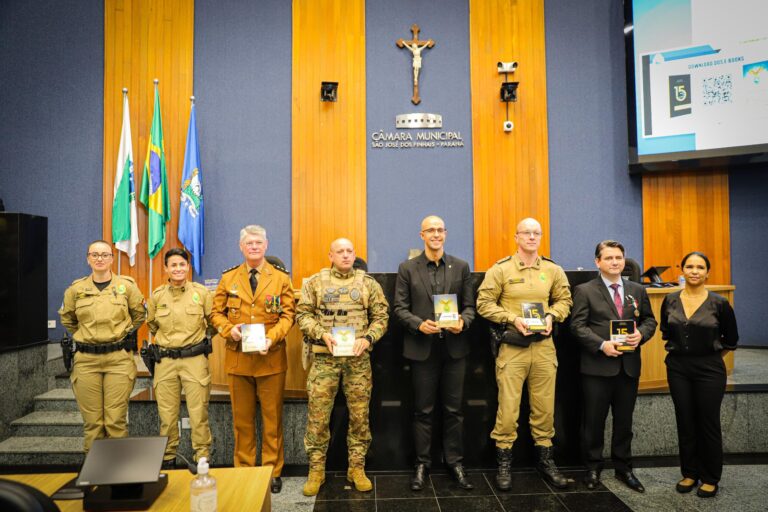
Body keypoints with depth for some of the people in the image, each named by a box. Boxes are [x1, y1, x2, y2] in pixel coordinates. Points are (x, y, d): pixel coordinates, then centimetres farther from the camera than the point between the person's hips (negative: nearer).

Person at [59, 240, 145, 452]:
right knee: (92, 421, 6)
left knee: (116, 420, -1)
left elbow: (139, 315, 14)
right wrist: (85, 336, 16)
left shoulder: (126, 285, 1)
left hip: (119, 359, -2)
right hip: (86, 360, 2)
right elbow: (67, 319, 23)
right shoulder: (76, 289, 6)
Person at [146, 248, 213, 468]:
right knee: (167, 415, 9)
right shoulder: (156, 296, 5)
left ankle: (202, 458, 11)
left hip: (195, 359, -2)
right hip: (165, 361, 2)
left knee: (198, 414, -2)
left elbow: (213, 321, 10)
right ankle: (168, 459, 25)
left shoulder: (202, 292, -1)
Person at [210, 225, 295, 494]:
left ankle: (273, 471, 21)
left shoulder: (281, 279, 2)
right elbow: (216, 313, 8)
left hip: (271, 357, -1)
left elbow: (288, 315, -1)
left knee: (272, 418, 7)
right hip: (237, 357, 2)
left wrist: (272, 337, -17)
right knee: (242, 418, 12)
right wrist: (229, 329, -12)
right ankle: (243, 469, 26)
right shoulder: (228, 278, 7)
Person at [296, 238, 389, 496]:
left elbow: (381, 317, 5)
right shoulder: (315, 282, 4)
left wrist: (367, 339, -11)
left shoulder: (368, 283, 5)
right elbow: (302, 314, 2)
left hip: (358, 358, 1)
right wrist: (322, 334, -12)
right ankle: (316, 469, 19)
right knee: (318, 414, 3)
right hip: (324, 357, 0)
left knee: (359, 414, 7)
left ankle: (357, 468, 23)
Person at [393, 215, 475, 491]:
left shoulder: (461, 267, 6)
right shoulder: (407, 268, 2)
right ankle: (422, 463, 23)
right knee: (423, 410, 9)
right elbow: (399, 308, -1)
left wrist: (463, 322, -14)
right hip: (422, 348, -1)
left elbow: (470, 305, 6)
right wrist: (419, 324, -17)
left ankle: (455, 462, 24)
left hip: (454, 347, 1)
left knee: (454, 409, 10)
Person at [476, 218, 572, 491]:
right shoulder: (501, 269, -5)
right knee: (508, 407, 1)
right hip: (512, 347, -3)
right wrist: (513, 319, -15)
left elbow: (564, 299, 15)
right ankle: (504, 463, 18)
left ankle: (545, 459, 30)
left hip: (544, 346, 3)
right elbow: (484, 303, -5)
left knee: (544, 407, 12)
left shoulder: (553, 270, 6)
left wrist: (551, 316, -4)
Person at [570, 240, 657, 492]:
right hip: (597, 366, -4)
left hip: (629, 366, 4)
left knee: (624, 420, 14)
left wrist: (641, 334, -9)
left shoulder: (637, 290, 11)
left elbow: (649, 319, 13)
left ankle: (623, 467, 30)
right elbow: (578, 325, -8)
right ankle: (593, 468, 22)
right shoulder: (585, 290, -3)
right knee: (594, 420, 6)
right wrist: (602, 345, -19)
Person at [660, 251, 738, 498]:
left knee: (709, 424, 7)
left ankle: (710, 478, 23)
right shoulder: (670, 300, -1)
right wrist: (680, 351, 10)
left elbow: (731, 339, 5)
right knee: (685, 423, 11)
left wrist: (710, 355, 8)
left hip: (709, 370, -2)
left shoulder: (719, 303, -8)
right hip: (677, 368, 3)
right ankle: (689, 473, 26)